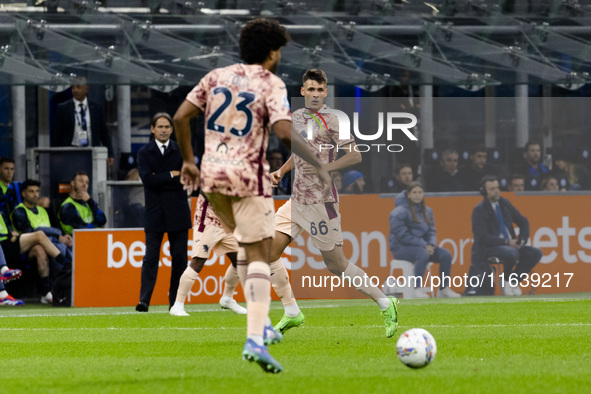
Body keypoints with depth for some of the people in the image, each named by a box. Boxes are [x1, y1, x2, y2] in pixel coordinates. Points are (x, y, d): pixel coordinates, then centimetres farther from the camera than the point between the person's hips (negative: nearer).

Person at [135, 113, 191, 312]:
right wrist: (172, 175, -9)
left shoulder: (181, 151, 8)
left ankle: (175, 300, 9)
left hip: (178, 213, 2)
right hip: (155, 213, -2)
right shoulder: (144, 153, 5)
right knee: (151, 257, -8)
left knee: (179, 258, 2)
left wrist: (160, 180, -8)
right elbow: (147, 178, -10)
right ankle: (144, 300, -12)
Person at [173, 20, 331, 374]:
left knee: (248, 244, 25)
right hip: (249, 177, -6)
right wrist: (319, 166, -12)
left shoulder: (217, 77, 9)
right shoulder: (271, 84, -7)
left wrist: (188, 161, 16)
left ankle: (260, 322, 22)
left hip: (211, 175, 6)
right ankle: (255, 339, -21)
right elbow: (285, 133, -20)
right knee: (259, 256, -5)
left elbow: (181, 117, 6)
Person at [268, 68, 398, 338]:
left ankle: (385, 304, 13)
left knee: (336, 265, -2)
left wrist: (324, 168, -21)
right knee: (268, 252, -2)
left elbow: (355, 155, -13)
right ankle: (291, 313, 7)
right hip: (297, 201, 7)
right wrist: (282, 170, 14)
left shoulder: (330, 121, -11)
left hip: (320, 202, -7)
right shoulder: (296, 118, 11)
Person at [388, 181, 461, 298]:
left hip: (422, 246, 7)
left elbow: (431, 231, 13)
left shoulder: (427, 211, 11)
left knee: (446, 255, -10)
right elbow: (403, 236, -17)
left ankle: (444, 289, -2)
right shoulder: (400, 212, -12)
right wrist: (424, 245, -21)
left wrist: (431, 244, -10)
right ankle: (417, 289, -40)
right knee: (423, 254, -37)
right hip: (401, 248, -7)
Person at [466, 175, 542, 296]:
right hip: (487, 249, -7)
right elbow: (483, 237, -16)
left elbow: (523, 222, 18)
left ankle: (513, 281, -7)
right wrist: (507, 242, -22)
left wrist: (522, 240, -1)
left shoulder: (504, 204, 11)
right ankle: (507, 280, -8)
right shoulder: (479, 210, -8)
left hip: (510, 245, 7)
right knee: (512, 253, -36)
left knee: (536, 253, -13)